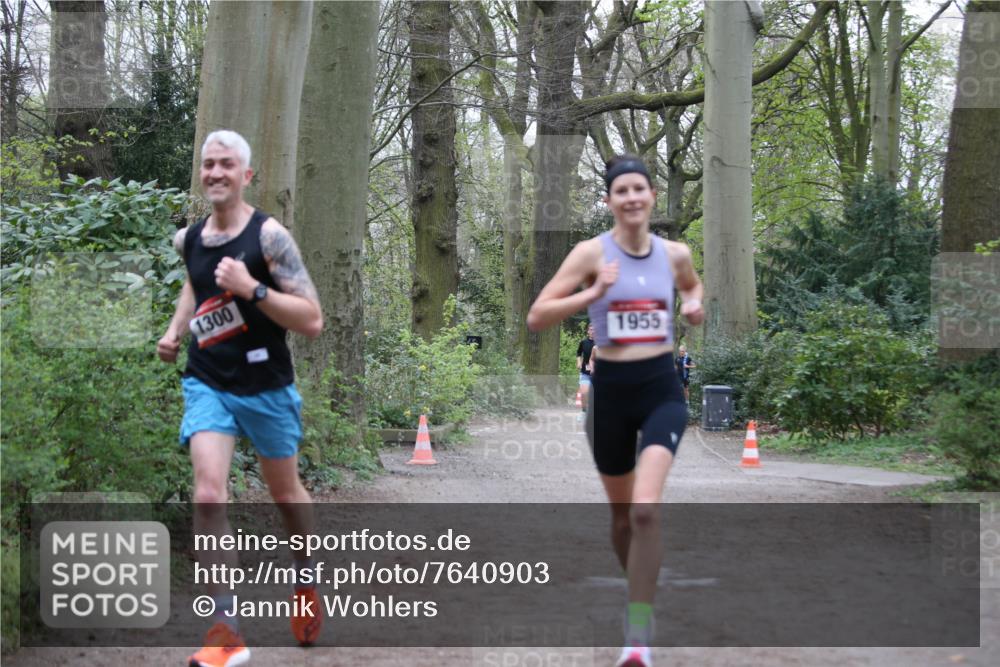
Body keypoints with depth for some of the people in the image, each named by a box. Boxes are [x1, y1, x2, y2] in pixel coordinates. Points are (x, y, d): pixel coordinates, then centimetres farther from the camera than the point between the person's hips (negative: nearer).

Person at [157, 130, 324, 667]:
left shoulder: (268, 236, -15)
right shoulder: (188, 239, 2)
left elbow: (312, 321, -19)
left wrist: (253, 289, -29)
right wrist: (176, 329, 11)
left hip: (265, 386, -3)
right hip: (207, 384, 3)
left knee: (285, 493, 16)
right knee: (208, 495, -17)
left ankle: (305, 576, 46)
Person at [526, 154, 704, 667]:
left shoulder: (674, 254, 3)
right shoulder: (592, 253, -6)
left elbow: (693, 285, 27)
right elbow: (536, 318, -10)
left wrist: (694, 304, 4)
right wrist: (593, 294, -22)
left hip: (662, 388, 0)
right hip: (611, 389, 0)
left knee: (645, 509, -20)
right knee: (622, 513, 14)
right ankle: (639, 597, 41)